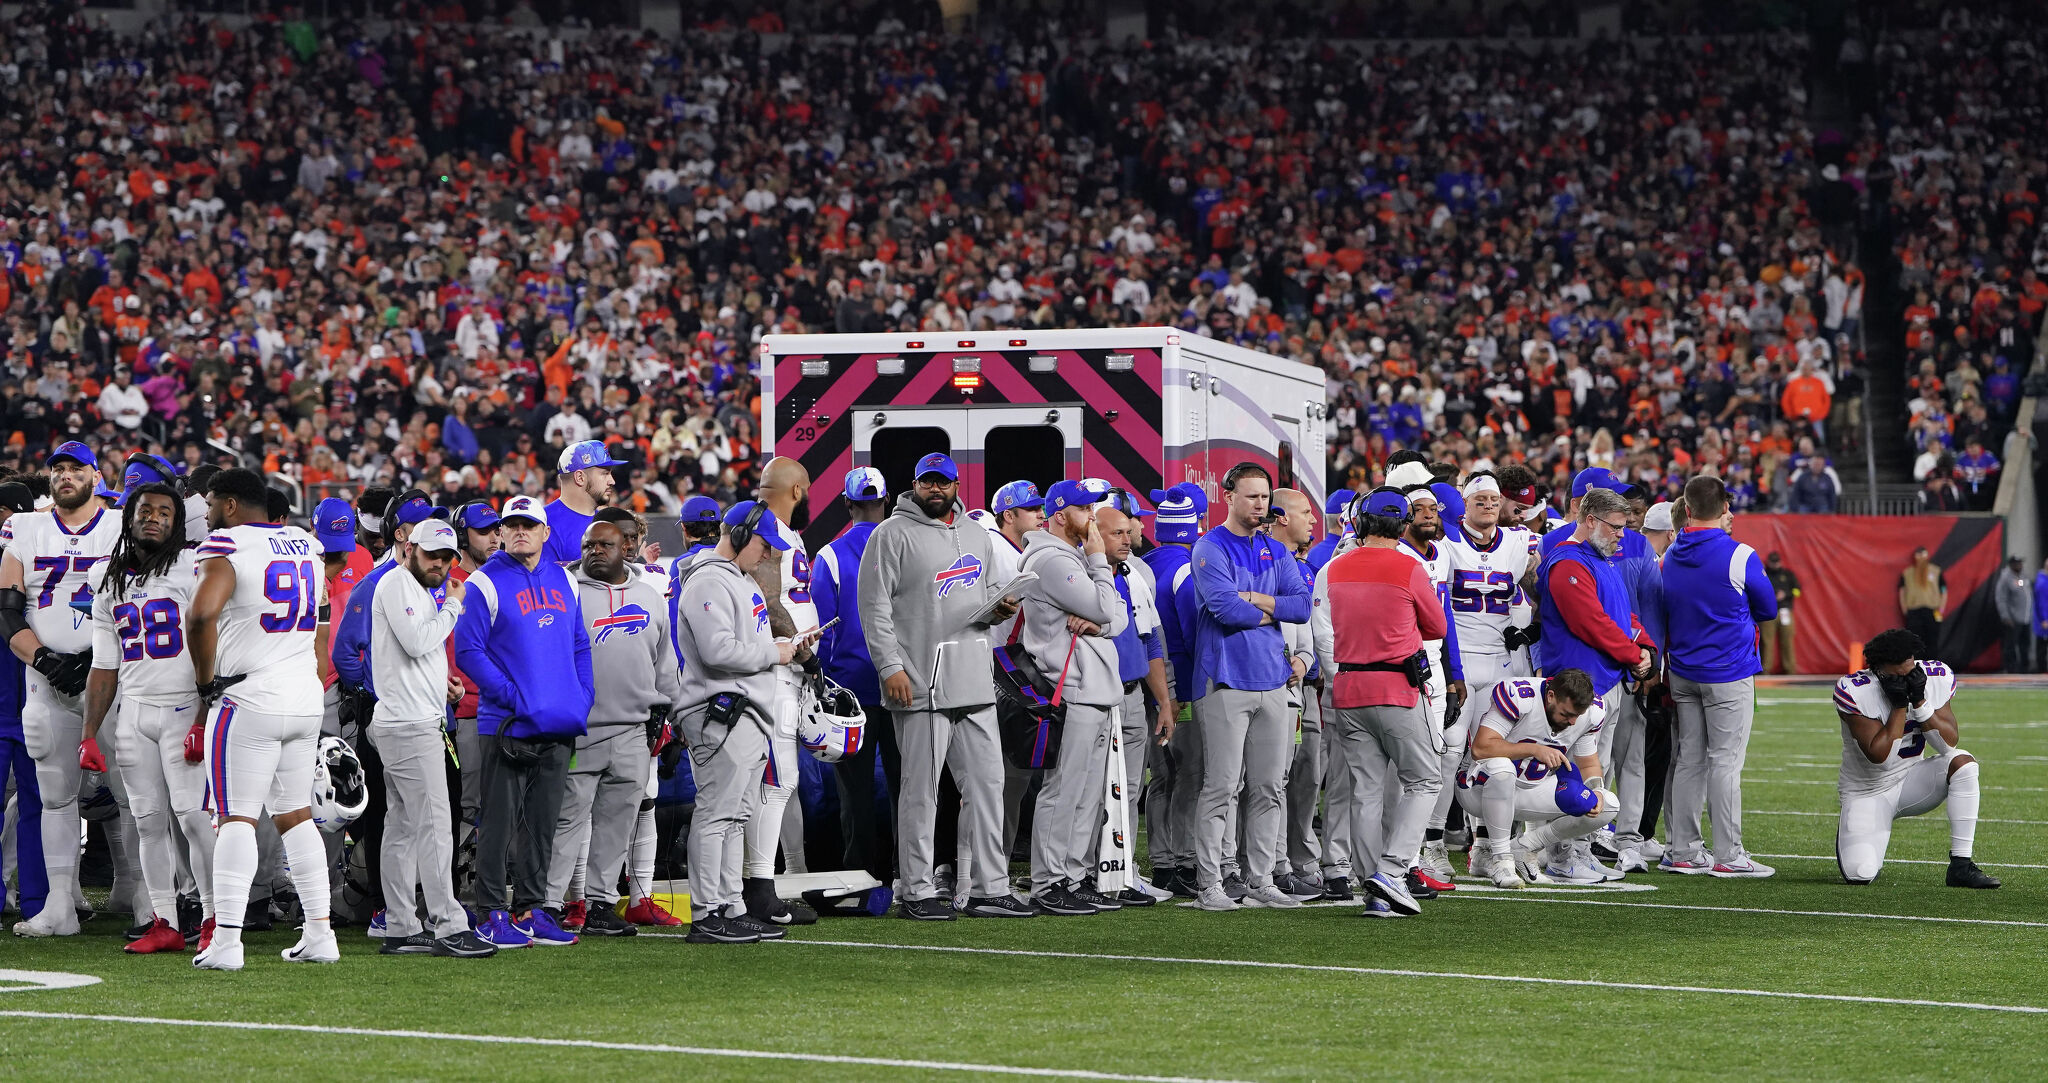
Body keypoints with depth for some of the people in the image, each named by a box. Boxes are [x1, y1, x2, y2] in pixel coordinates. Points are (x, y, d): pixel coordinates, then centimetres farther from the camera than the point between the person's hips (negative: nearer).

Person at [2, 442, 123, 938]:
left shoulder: (123, 530, 3)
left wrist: (93, 659, -12)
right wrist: (44, 659, -10)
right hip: (48, 685, 3)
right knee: (56, 794, 3)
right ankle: (60, 905, 5)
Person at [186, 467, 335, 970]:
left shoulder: (226, 548, -11)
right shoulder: (305, 545, 11)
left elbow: (201, 614, -26)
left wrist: (206, 680, -13)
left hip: (249, 698, -7)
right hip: (306, 696, 7)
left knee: (235, 818, -6)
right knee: (296, 814, 14)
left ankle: (226, 941, -11)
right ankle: (319, 934, 13)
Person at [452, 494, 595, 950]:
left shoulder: (563, 581, 14)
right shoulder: (485, 583, -5)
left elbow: (580, 646, 19)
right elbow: (468, 651, -10)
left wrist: (583, 699, 6)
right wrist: (512, 696, -16)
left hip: (560, 725, 6)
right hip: (507, 724, -6)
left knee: (543, 822, 10)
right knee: (500, 822, -4)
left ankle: (530, 909, 17)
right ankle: (493, 914, 0)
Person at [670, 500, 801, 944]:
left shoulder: (742, 581, 21)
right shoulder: (708, 582, -13)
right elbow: (718, 651, -23)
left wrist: (781, 646, 11)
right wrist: (772, 653, -13)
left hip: (749, 716, 11)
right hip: (720, 714, -11)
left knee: (736, 815, 12)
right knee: (716, 812, -10)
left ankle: (732, 908, 17)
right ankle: (705, 916, -10)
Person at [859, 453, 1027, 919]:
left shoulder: (976, 535, 17)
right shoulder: (893, 534, -3)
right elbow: (874, 605, -8)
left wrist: (1000, 607, 5)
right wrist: (890, 667, -16)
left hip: (975, 684, 6)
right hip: (921, 685, -6)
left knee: (986, 782, 5)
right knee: (921, 788, -3)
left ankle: (989, 889, 10)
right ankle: (918, 893, 3)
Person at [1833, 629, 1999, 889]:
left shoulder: (1936, 679, -10)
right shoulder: (1855, 691, -23)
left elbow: (1949, 744, -14)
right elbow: (1878, 756, -26)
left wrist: (1920, 702, -26)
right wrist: (1899, 706, -29)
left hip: (1912, 782, 4)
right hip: (1868, 794, -3)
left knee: (1963, 763, -26)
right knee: (1859, 874, -23)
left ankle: (1961, 866, -21)